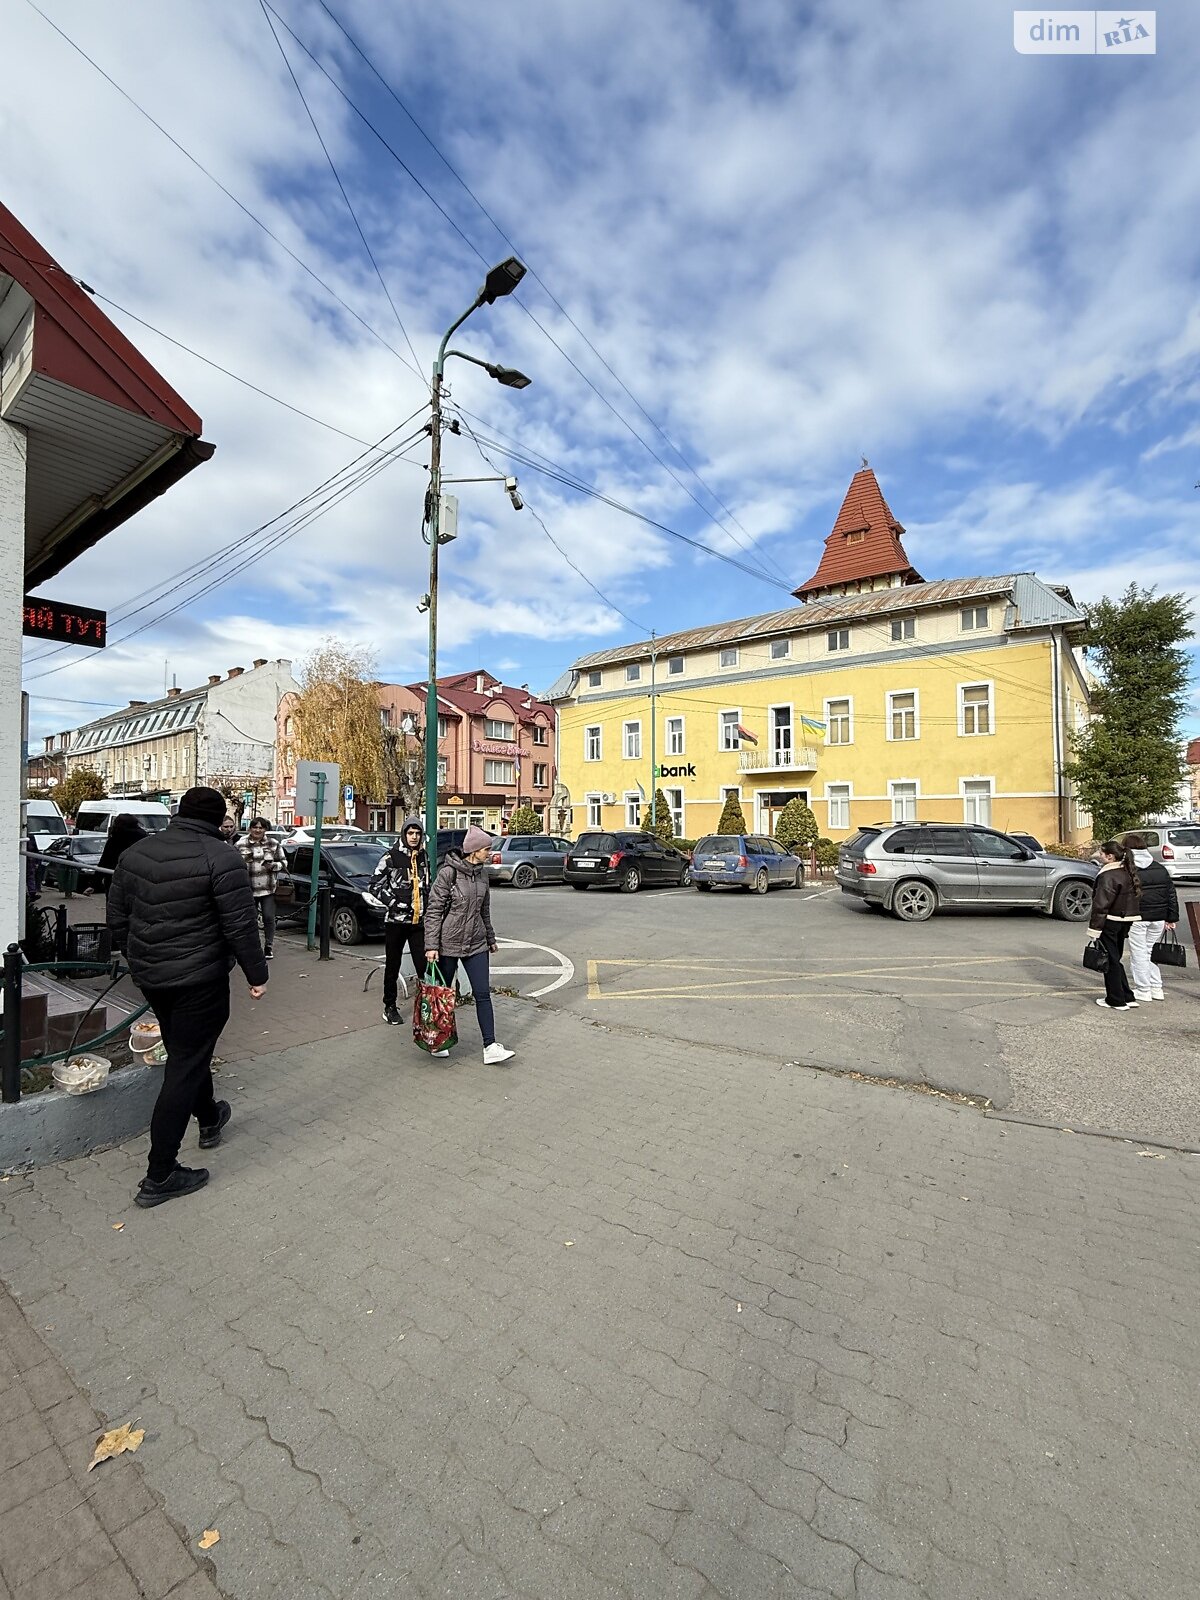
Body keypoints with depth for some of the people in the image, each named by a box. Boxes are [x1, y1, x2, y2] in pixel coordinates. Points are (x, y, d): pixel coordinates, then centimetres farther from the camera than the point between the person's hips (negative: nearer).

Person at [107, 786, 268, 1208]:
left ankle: (209, 1118, 46)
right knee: (185, 1066, 2)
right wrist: (256, 973, -8)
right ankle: (159, 1176, 9)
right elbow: (240, 925, -18)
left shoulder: (136, 852, 4)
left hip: (149, 975, 8)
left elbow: (117, 917, 12)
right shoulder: (221, 857, -18)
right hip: (198, 978, -8)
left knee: (185, 1051, 25)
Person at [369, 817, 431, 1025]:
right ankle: (389, 1007, 23)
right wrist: (395, 903, -12)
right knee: (392, 966, 9)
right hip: (395, 920, -3)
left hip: (419, 921, 3)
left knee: (424, 965, -2)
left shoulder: (425, 857, 9)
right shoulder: (390, 857, -4)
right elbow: (375, 886, -4)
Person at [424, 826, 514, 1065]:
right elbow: (434, 910, -13)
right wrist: (431, 945, -16)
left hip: (476, 944, 5)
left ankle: (490, 1048, 2)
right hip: (448, 944, -5)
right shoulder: (448, 873, -15)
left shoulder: (482, 874, 4)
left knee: (483, 994, 0)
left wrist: (490, 938, 22)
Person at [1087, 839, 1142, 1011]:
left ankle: (1116, 1000, 9)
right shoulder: (1128, 873, 8)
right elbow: (1136, 898, 16)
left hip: (1110, 922, -9)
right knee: (1115, 959, 19)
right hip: (1126, 921, 9)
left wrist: (1094, 927, -17)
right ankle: (1128, 997, 22)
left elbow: (1101, 904, -21)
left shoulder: (1108, 875, -19)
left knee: (1110, 960, 2)